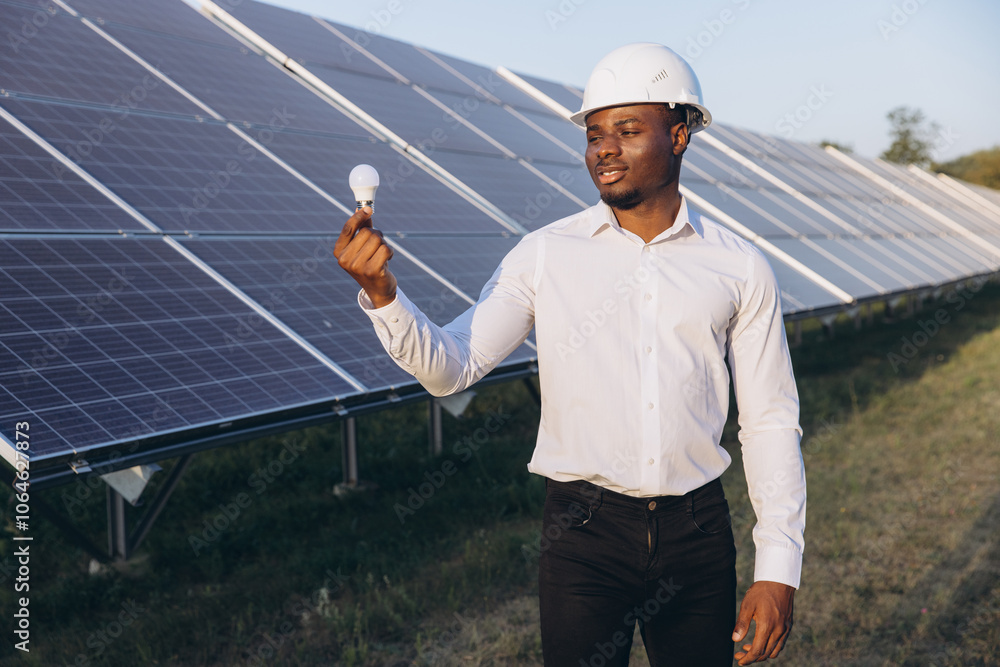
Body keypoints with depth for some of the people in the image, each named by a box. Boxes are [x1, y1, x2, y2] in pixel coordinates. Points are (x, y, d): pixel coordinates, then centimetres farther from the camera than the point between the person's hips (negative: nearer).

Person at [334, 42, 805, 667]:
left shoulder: (740, 269, 1)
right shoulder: (545, 255, -1)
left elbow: (771, 422, 3)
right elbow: (451, 367, -5)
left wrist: (778, 568, -1)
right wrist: (382, 293, -23)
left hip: (698, 533, 2)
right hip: (584, 532, -1)